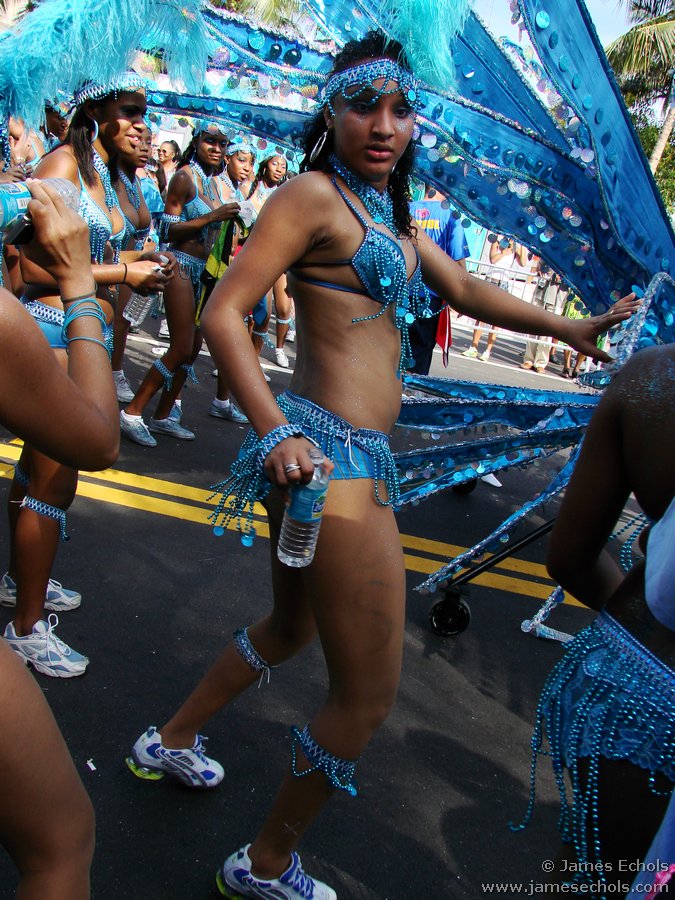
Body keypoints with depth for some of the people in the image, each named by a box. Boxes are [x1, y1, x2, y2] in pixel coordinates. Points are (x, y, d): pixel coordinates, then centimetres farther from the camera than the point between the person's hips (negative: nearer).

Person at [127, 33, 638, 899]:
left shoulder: (387, 213, 19)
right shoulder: (314, 192, -8)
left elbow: (465, 291, 24)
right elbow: (222, 313, -15)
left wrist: (572, 329, 23)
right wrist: (275, 431, -24)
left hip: (353, 456, 10)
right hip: (330, 454, -10)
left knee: (289, 627, 28)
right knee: (368, 693, 2)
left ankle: (171, 742, 48)